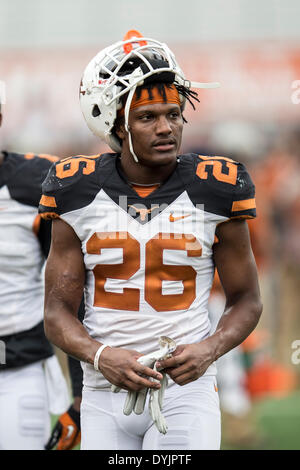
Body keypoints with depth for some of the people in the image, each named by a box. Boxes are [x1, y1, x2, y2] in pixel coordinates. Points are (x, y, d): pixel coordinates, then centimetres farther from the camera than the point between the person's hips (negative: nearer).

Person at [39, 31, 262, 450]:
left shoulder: (213, 191, -3)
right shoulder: (80, 194, 0)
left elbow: (247, 301, 6)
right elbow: (58, 311, 2)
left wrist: (210, 349, -13)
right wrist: (100, 356, -17)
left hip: (185, 389, -2)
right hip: (106, 396, 2)